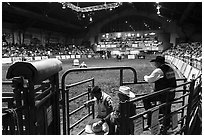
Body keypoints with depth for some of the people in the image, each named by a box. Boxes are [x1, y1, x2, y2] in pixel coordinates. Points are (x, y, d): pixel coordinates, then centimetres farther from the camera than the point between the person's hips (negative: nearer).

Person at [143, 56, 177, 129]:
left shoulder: (159, 70, -17)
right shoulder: (170, 69, 8)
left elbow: (149, 79, -14)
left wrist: (145, 76, 8)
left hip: (163, 94, -8)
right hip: (171, 94, 8)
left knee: (146, 99, 3)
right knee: (166, 110, 22)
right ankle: (167, 125, 39)